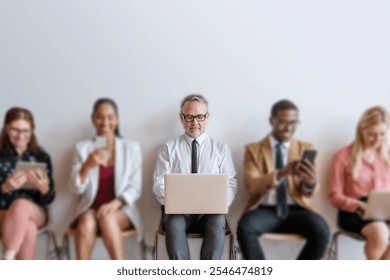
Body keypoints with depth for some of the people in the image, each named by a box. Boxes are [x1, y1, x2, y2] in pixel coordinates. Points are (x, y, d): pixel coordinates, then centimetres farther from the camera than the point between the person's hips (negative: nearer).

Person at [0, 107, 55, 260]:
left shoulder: (41, 157, 5)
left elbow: (49, 199, 3)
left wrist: (44, 188, -20)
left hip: (35, 212, 1)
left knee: (21, 205, -36)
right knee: (29, 229, -35)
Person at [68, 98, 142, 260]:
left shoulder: (131, 148, 5)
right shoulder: (82, 147, 7)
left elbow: (135, 188, 1)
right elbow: (75, 188, -1)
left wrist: (115, 203, -18)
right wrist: (87, 166, -21)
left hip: (121, 210, -1)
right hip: (89, 209, 1)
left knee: (107, 218, -34)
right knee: (87, 221, -33)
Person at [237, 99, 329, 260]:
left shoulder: (306, 148, 10)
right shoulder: (254, 150, 6)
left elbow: (308, 192, 0)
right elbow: (251, 185, -10)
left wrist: (311, 182, -26)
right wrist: (281, 173, -28)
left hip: (295, 210, 2)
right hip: (265, 210, -1)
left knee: (321, 231, -28)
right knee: (245, 229, -32)